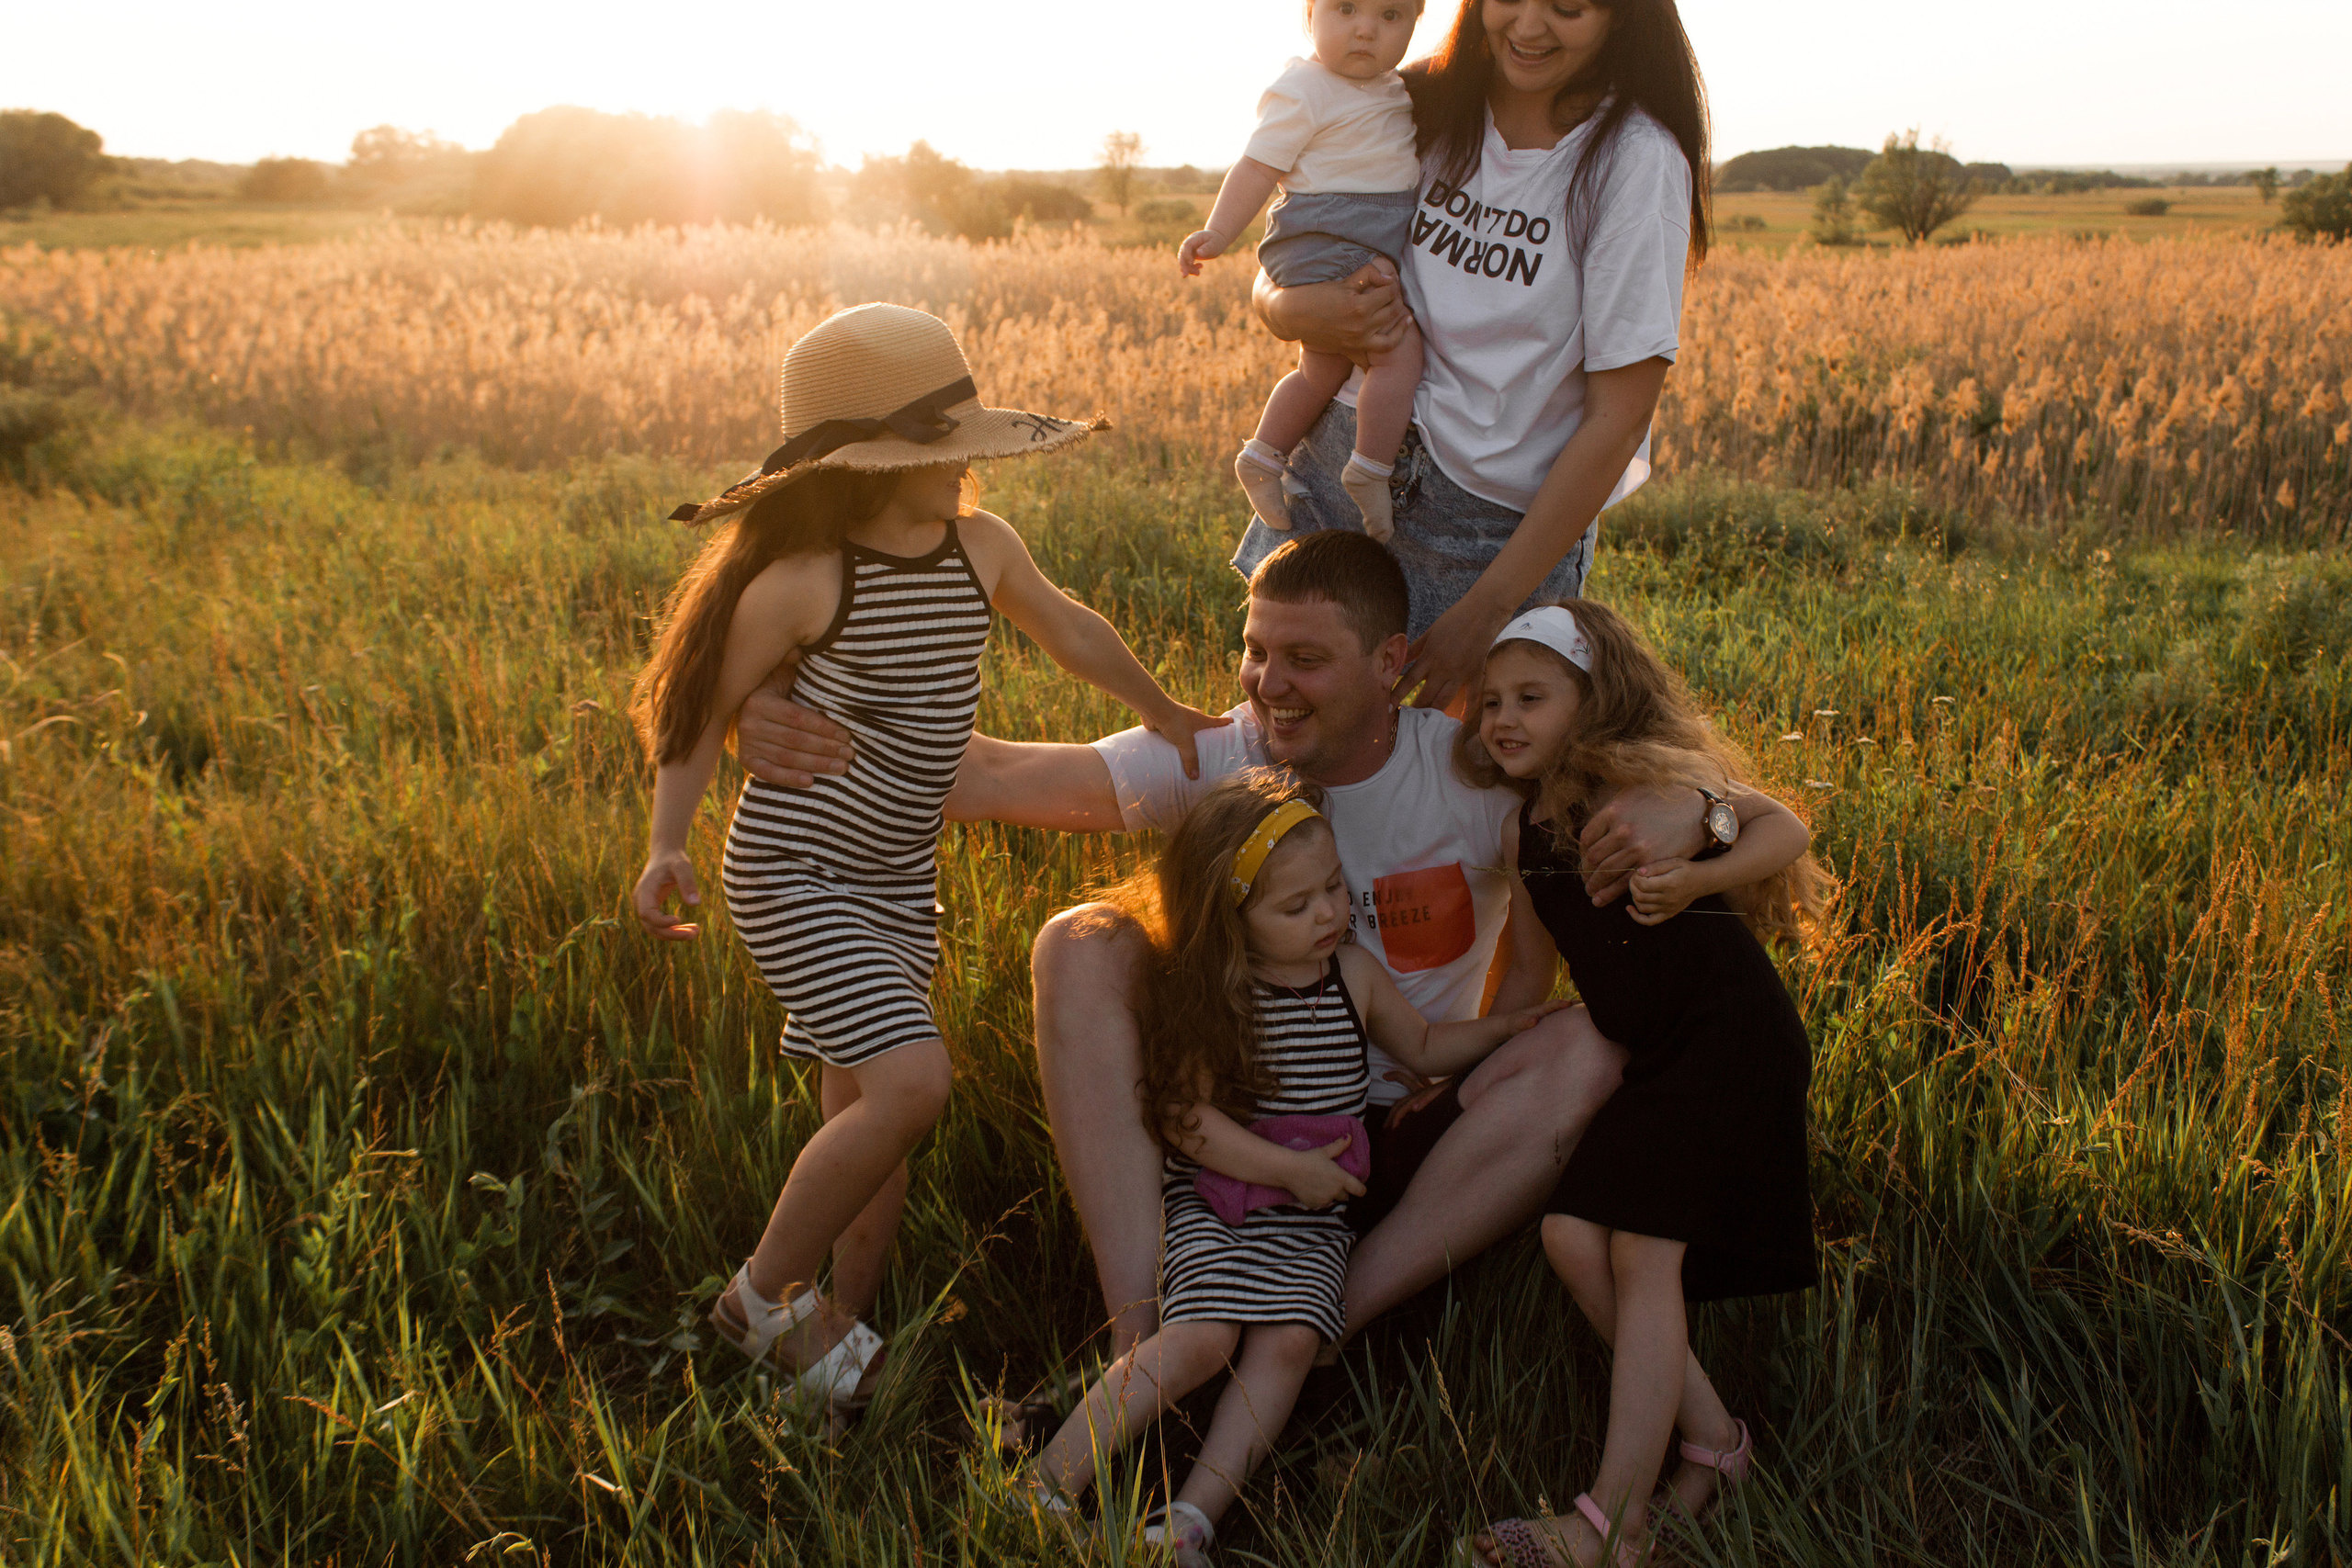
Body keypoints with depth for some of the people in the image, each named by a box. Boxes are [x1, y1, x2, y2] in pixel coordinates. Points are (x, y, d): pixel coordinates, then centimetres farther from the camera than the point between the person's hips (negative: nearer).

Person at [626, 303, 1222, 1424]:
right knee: (910, 1085, -20)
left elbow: (1067, 629, 20)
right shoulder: (802, 581, -17)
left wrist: (1166, 716, 31)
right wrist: (668, 844, -20)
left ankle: (839, 1329, 24)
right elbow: (701, 711, -9)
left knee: (867, 1118, 10)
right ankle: (764, 1298, 0)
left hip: (898, 884, 7)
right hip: (794, 872, -7)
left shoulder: (982, 548, 1)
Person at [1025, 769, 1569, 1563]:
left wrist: (1504, 1026, 12)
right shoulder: (1205, 990, -8)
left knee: (1287, 1343, -20)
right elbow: (1188, 1118, -12)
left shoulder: (1354, 974, 6)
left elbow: (1425, 1047, 24)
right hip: (1209, 1201, -4)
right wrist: (1292, 1168, -14)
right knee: (1202, 1339, -23)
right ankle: (1045, 1488, -16)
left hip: (1306, 1220, 4)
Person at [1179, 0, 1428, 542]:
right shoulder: (1304, 91, -11)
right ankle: (1371, 473, -12)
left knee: (1323, 372, 17)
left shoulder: (1395, 87, 16)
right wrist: (1217, 232, -21)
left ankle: (1263, 457, 29)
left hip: (1373, 252, 10)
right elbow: (1259, 165, -14)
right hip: (1328, 242, -10)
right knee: (1400, 349, -19)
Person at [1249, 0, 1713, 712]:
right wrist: (1296, 311, -19)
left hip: (1502, 521, -3)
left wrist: (1486, 612, -17)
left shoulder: (1634, 163, -13)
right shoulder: (1421, 105, 0)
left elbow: (1618, 419, -15)